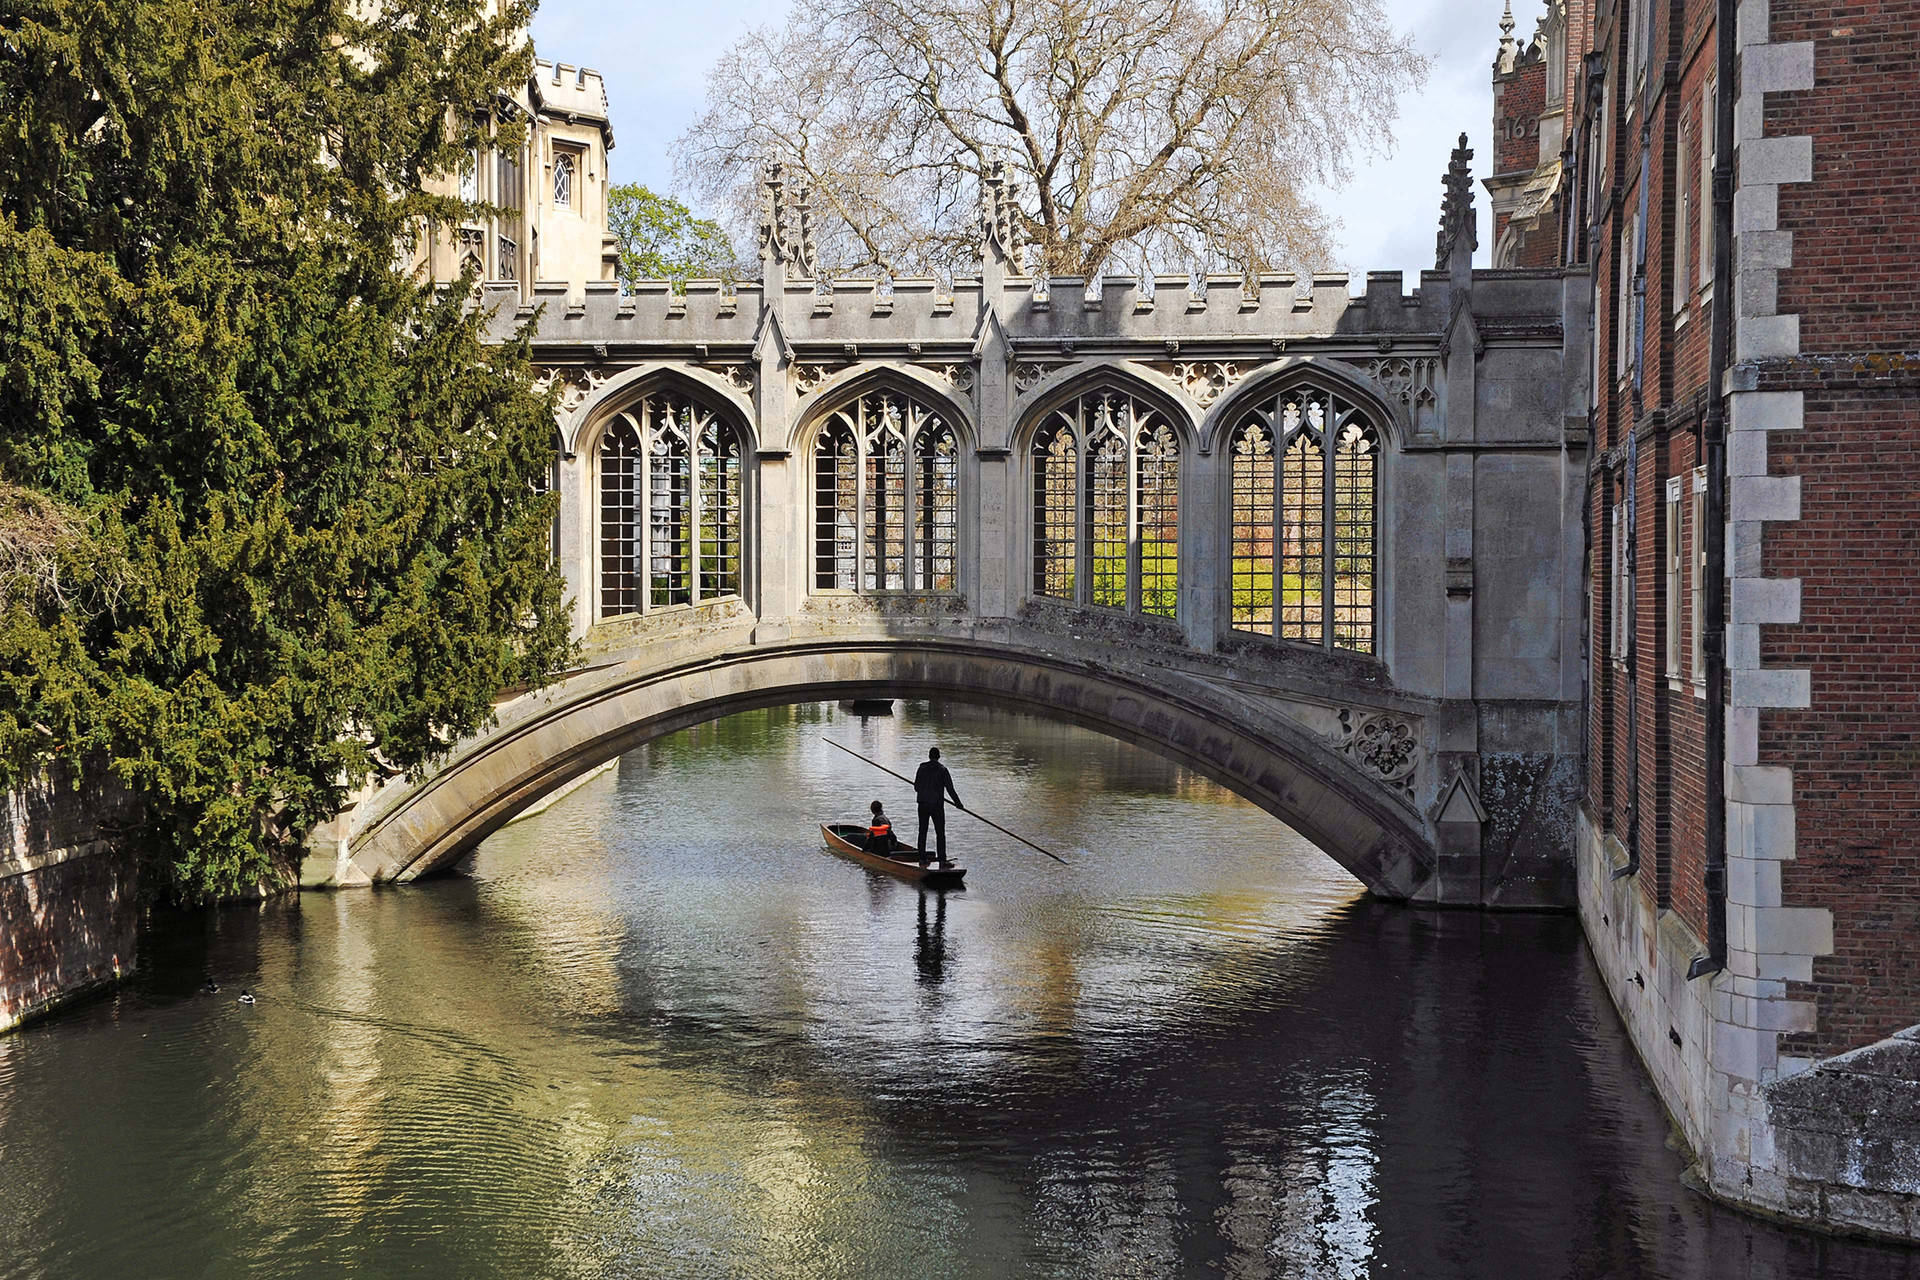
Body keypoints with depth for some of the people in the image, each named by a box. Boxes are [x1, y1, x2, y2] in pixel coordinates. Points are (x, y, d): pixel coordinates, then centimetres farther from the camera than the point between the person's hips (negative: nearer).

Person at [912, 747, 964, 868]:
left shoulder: (922, 768, 2)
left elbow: (916, 787, 7)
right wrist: (958, 803, 1)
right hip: (937, 805, -3)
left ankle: (922, 859, 14)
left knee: (922, 832, 12)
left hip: (923, 805, 3)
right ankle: (942, 860, -4)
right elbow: (950, 789, -9)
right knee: (940, 833, 1)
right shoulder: (942, 770, -8)